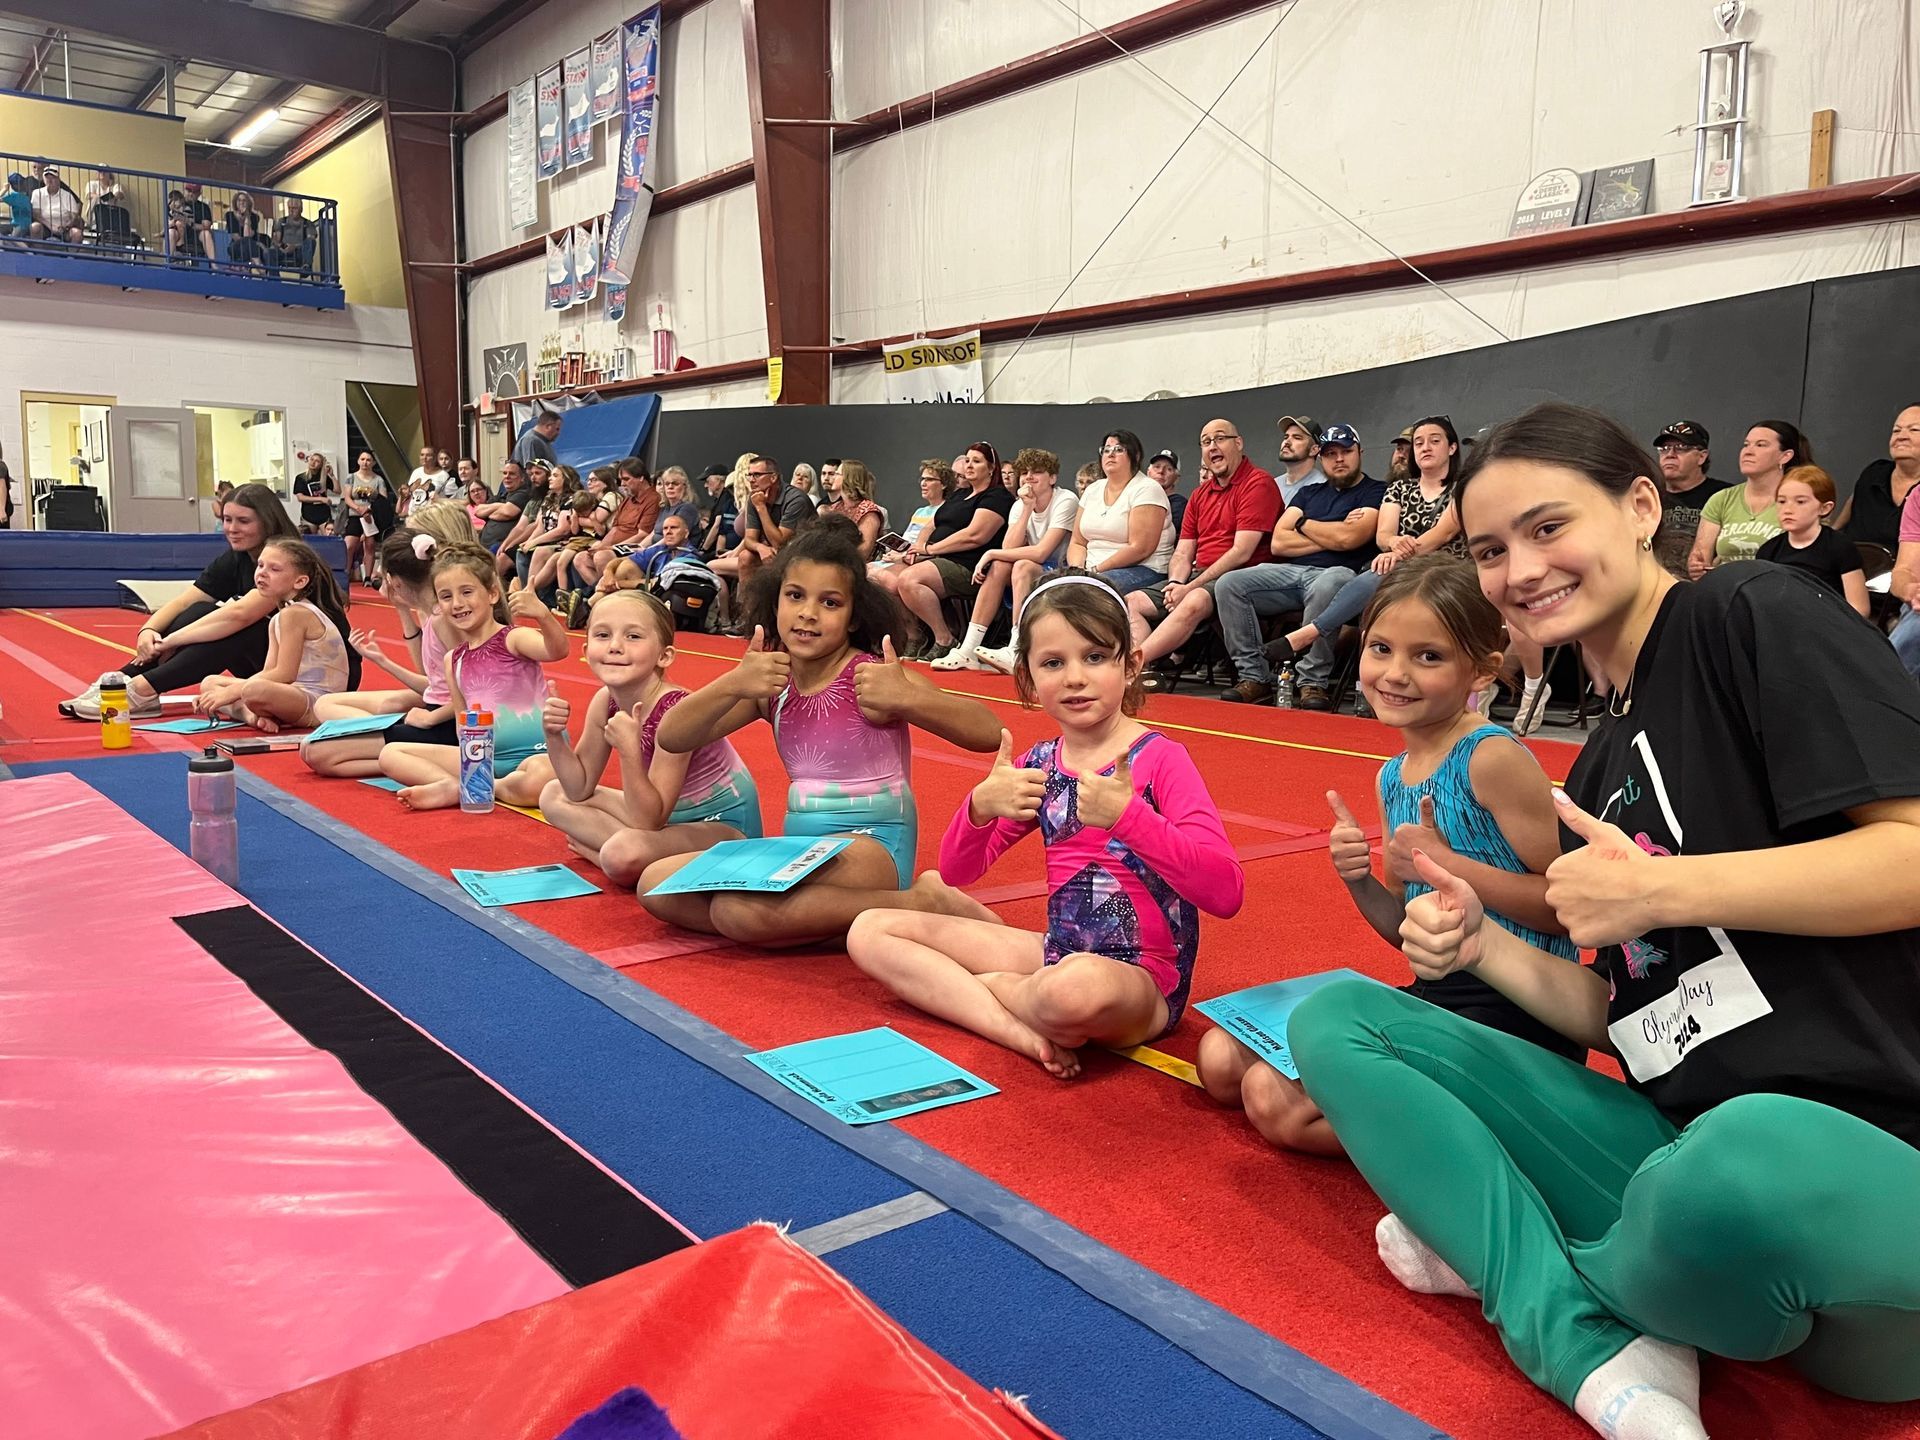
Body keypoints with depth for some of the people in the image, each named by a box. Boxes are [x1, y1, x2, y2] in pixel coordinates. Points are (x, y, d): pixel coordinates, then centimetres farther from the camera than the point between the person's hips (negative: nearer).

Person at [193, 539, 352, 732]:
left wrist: (230, 691, -15)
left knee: (256, 690, -39)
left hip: (319, 703, -10)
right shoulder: (276, 620, 16)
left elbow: (285, 674, -18)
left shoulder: (294, 613, -13)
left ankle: (256, 715, -6)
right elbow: (269, 673, 10)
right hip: (295, 696, 10)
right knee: (210, 683, 14)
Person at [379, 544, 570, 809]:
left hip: (536, 754, -6)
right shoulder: (454, 659, 13)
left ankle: (459, 790, -17)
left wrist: (543, 615, -47)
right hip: (484, 756, 7)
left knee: (538, 783, -42)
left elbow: (558, 650, -28)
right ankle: (453, 785, -24)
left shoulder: (514, 638, -6)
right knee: (391, 754, 1)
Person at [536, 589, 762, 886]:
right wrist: (554, 735, -12)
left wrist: (629, 750, -37)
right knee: (554, 795, 7)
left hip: (723, 823, -8)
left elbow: (649, 821, -26)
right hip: (668, 814, 8)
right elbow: (580, 789, 4)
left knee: (624, 854, -35)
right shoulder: (605, 702, -6)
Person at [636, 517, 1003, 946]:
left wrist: (906, 698, -36)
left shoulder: (870, 676, -10)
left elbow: (989, 733, -19)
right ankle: (829, 918, -12)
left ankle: (921, 903, -16)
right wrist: (731, 684, -21)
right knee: (656, 884, -5)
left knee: (739, 909, -31)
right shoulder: (771, 683, 6)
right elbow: (672, 738, -3)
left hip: (873, 843, -7)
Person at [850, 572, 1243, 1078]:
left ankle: (985, 986, -6)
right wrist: (981, 806, -17)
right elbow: (956, 871, 5)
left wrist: (1127, 814, -33)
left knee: (1081, 985, -43)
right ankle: (1026, 1033, -12)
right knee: (870, 931, 4)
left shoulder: (1160, 759, -12)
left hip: (1144, 980, -6)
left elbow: (1226, 893, -23)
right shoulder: (1036, 766, 5)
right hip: (1058, 954, 6)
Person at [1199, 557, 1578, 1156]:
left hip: (1516, 1010, -9)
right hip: (1434, 995, 9)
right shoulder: (1392, 777, 10)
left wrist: (1447, 866, -20)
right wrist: (1359, 880, -6)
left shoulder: (1493, 759, -15)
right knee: (1222, 1059, 7)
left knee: (1277, 1101, -16)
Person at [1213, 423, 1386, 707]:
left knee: (1327, 586, -42)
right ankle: (1254, 678, -20)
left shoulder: (1376, 492, 9)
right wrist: (1329, 538, 1)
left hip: (1338, 572, -5)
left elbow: (1347, 538, -9)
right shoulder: (1308, 493, 26)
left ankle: (1313, 683, -32)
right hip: (1292, 572, 6)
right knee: (1229, 584, -18)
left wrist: (1303, 523, 8)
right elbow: (1278, 543, 12)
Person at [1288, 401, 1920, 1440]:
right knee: (1331, 1018, 2)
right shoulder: (1599, 768, 17)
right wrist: (1483, 950, 0)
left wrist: (1659, 891, -17)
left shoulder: (1753, 617, -4)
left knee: (1730, 1174, -43)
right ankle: (1604, 1354, -14)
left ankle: (1504, 1249, -6)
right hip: (1679, 1142, 8)